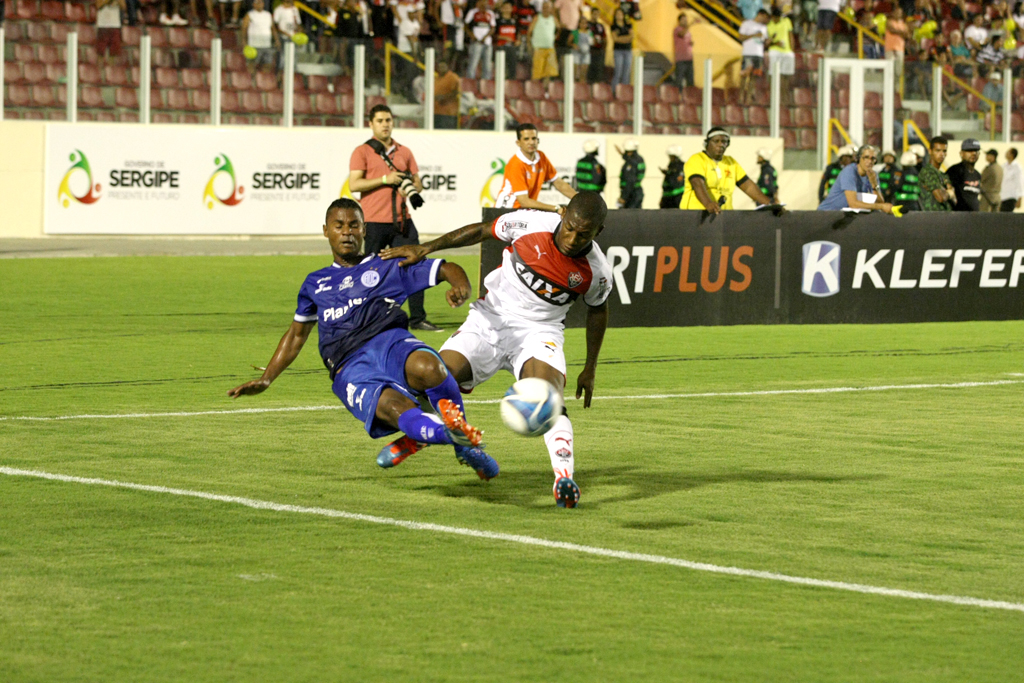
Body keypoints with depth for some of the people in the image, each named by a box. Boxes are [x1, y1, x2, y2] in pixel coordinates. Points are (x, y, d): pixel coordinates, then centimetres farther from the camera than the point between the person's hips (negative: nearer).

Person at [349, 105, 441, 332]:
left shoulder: (404, 152, 17)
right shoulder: (362, 152, 2)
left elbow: (418, 183, 18)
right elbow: (354, 185, -9)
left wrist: (411, 189, -6)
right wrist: (385, 179, -15)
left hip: (401, 219, 4)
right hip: (374, 221, -4)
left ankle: (418, 318, -1)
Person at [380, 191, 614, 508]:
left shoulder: (597, 271, -13)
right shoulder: (532, 223, -16)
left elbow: (598, 309, 8)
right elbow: (481, 231, 2)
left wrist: (590, 368, 15)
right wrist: (425, 249, 0)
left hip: (539, 330, -1)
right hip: (490, 318, 1)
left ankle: (565, 477, -37)